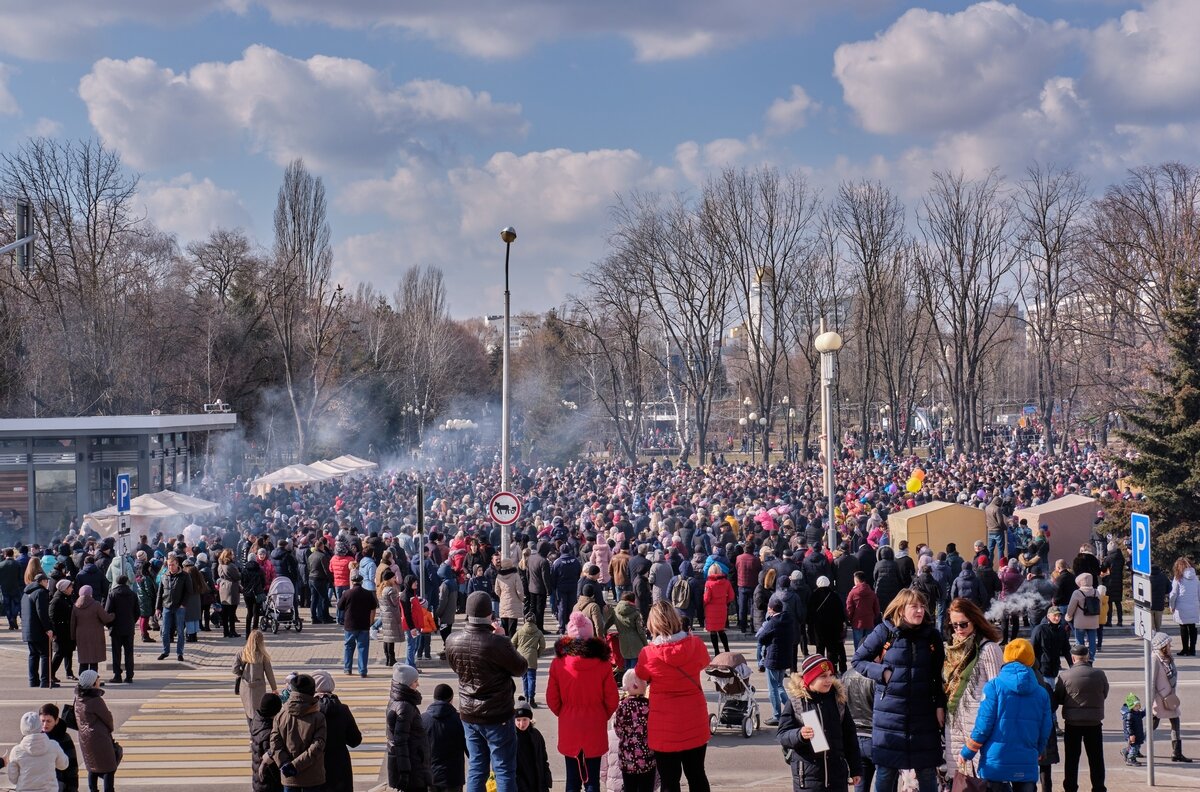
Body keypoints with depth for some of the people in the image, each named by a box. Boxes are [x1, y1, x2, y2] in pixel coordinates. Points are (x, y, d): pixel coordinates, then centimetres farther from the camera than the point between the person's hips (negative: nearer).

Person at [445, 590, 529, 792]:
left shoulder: (453, 641, -6)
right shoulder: (498, 643, -24)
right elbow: (520, 668, -9)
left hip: (469, 716, 5)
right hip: (497, 716, -5)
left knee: (476, 769, 15)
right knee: (504, 771, 4)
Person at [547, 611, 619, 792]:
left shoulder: (558, 663, -9)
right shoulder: (603, 663, -11)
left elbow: (552, 699, -1)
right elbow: (611, 699, -6)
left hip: (569, 729, 1)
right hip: (595, 729, -1)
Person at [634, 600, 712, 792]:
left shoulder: (648, 654, -16)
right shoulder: (696, 645, -9)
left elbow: (641, 679, 4)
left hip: (665, 727, -3)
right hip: (695, 724, 3)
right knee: (697, 776, 16)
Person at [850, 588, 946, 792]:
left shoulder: (932, 636, 2)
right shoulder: (885, 632, -5)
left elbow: (939, 675, 10)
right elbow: (857, 660, 4)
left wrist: (940, 705, 3)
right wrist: (882, 672, -9)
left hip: (923, 713, 2)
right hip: (890, 712, -2)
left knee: (927, 771, 7)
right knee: (886, 770, 4)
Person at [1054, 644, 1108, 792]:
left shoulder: (1065, 676, -11)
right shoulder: (1099, 674, -7)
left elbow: (1057, 699, -2)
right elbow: (1104, 694, 6)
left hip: (1072, 723, -1)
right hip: (1094, 723, 1)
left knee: (1071, 759, 9)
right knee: (1096, 758, 12)